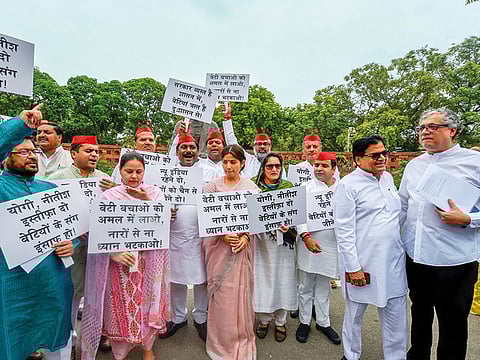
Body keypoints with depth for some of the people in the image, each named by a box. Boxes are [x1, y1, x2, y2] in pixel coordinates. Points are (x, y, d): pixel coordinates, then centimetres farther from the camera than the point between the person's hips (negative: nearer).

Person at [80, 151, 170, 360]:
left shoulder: (154, 192, 4)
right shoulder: (109, 196, 0)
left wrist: (146, 200, -21)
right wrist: (114, 252, -19)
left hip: (149, 259, 1)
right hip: (121, 259, -1)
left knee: (148, 302, 12)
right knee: (121, 305, 7)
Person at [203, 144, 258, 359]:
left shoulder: (251, 187, 4)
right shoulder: (212, 186, 2)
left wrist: (246, 237, -13)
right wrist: (223, 234, -15)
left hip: (242, 246, 1)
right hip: (219, 246, 0)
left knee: (241, 293, 7)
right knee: (220, 295, 4)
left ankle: (243, 341, 27)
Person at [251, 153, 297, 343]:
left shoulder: (288, 187, 2)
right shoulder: (253, 185, -1)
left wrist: (288, 226, -16)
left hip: (283, 240, 1)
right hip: (261, 239, 0)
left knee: (282, 279, 8)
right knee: (262, 278, 8)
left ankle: (280, 321, 28)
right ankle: (264, 319, 29)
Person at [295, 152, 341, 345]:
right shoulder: (306, 188, -1)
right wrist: (306, 237, -19)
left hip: (330, 245, 1)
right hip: (309, 243, -1)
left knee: (323, 287, 17)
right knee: (306, 287, 12)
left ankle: (323, 322, 35)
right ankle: (304, 321, 30)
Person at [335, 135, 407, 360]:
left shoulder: (388, 178, 9)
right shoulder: (348, 185, -12)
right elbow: (344, 231, -15)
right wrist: (353, 267, -15)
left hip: (393, 261, 6)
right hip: (362, 263, -5)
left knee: (396, 315, 14)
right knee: (355, 313, 14)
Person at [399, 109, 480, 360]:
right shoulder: (413, 165, 8)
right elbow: (402, 207, 14)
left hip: (454, 261, -5)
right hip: (415, 257, 5)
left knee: (452, 323, 11)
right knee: (420, 313, 23)